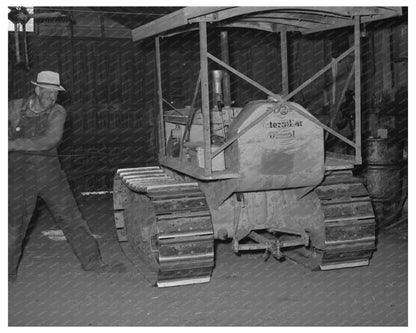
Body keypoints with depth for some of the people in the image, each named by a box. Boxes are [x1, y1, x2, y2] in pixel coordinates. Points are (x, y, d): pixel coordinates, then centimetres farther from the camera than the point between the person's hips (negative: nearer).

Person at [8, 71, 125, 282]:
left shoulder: (57, 113, -5)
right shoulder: (14, 108, -3)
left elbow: (50, 140, -21)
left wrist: (14, 144, -26)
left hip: (49, 173, 1)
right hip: (19, 176, -1)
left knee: (71, 218, 6)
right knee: (14, 225, 5)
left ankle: (92, 262, 17)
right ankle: (8, 271, 22)